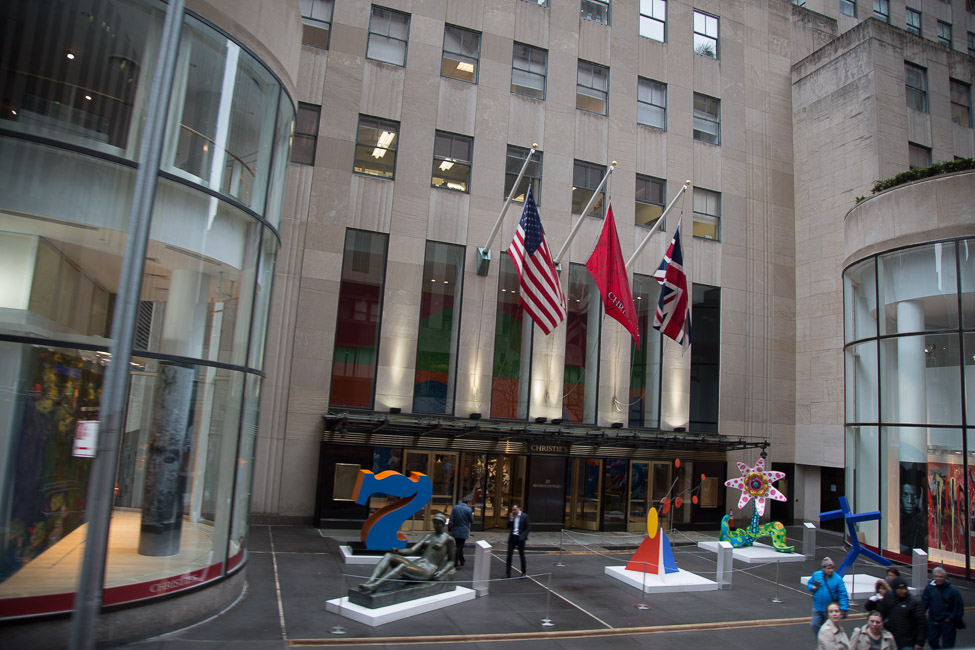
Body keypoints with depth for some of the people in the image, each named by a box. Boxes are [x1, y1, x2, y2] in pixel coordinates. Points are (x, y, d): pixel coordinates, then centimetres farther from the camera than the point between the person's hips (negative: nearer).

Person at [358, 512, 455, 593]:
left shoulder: (448, 539, 7)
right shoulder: (428, 536, 22)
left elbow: (451, 561, 8)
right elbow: (412, 550, 11)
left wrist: (441, 572, -11)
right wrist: (398, 551, -8)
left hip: (428, 572, -7)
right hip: (416, 565, 7)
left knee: (403, 566, -37)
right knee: (388, 556, -17)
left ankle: (374, 586, -50)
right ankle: (370, 581, -39)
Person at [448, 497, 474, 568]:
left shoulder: (455, 507, -1)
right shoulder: (468, 510, -11)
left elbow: (451, 520, -2)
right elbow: (471, 521, -1)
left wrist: (451, 529, 3)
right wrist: (472, 515, 18)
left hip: (455, 530, 4)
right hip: (463, 531, -4)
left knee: (459, 547, 18)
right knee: (460, 547, 2)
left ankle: (462, 561, 31)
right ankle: (456, 564, 0)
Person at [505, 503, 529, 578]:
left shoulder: (524, 516, -5)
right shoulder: (511, 516, 5)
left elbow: (527, 528, -4)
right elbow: (508, 526, 3)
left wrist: (522, 536, -15)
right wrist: (511, 519, -11)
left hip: (520, 538, -3)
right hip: (512, 537, 3)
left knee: (522, 555, 6)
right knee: (509, 555, 1)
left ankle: (524, 572, 21)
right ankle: (507, 573, 7)